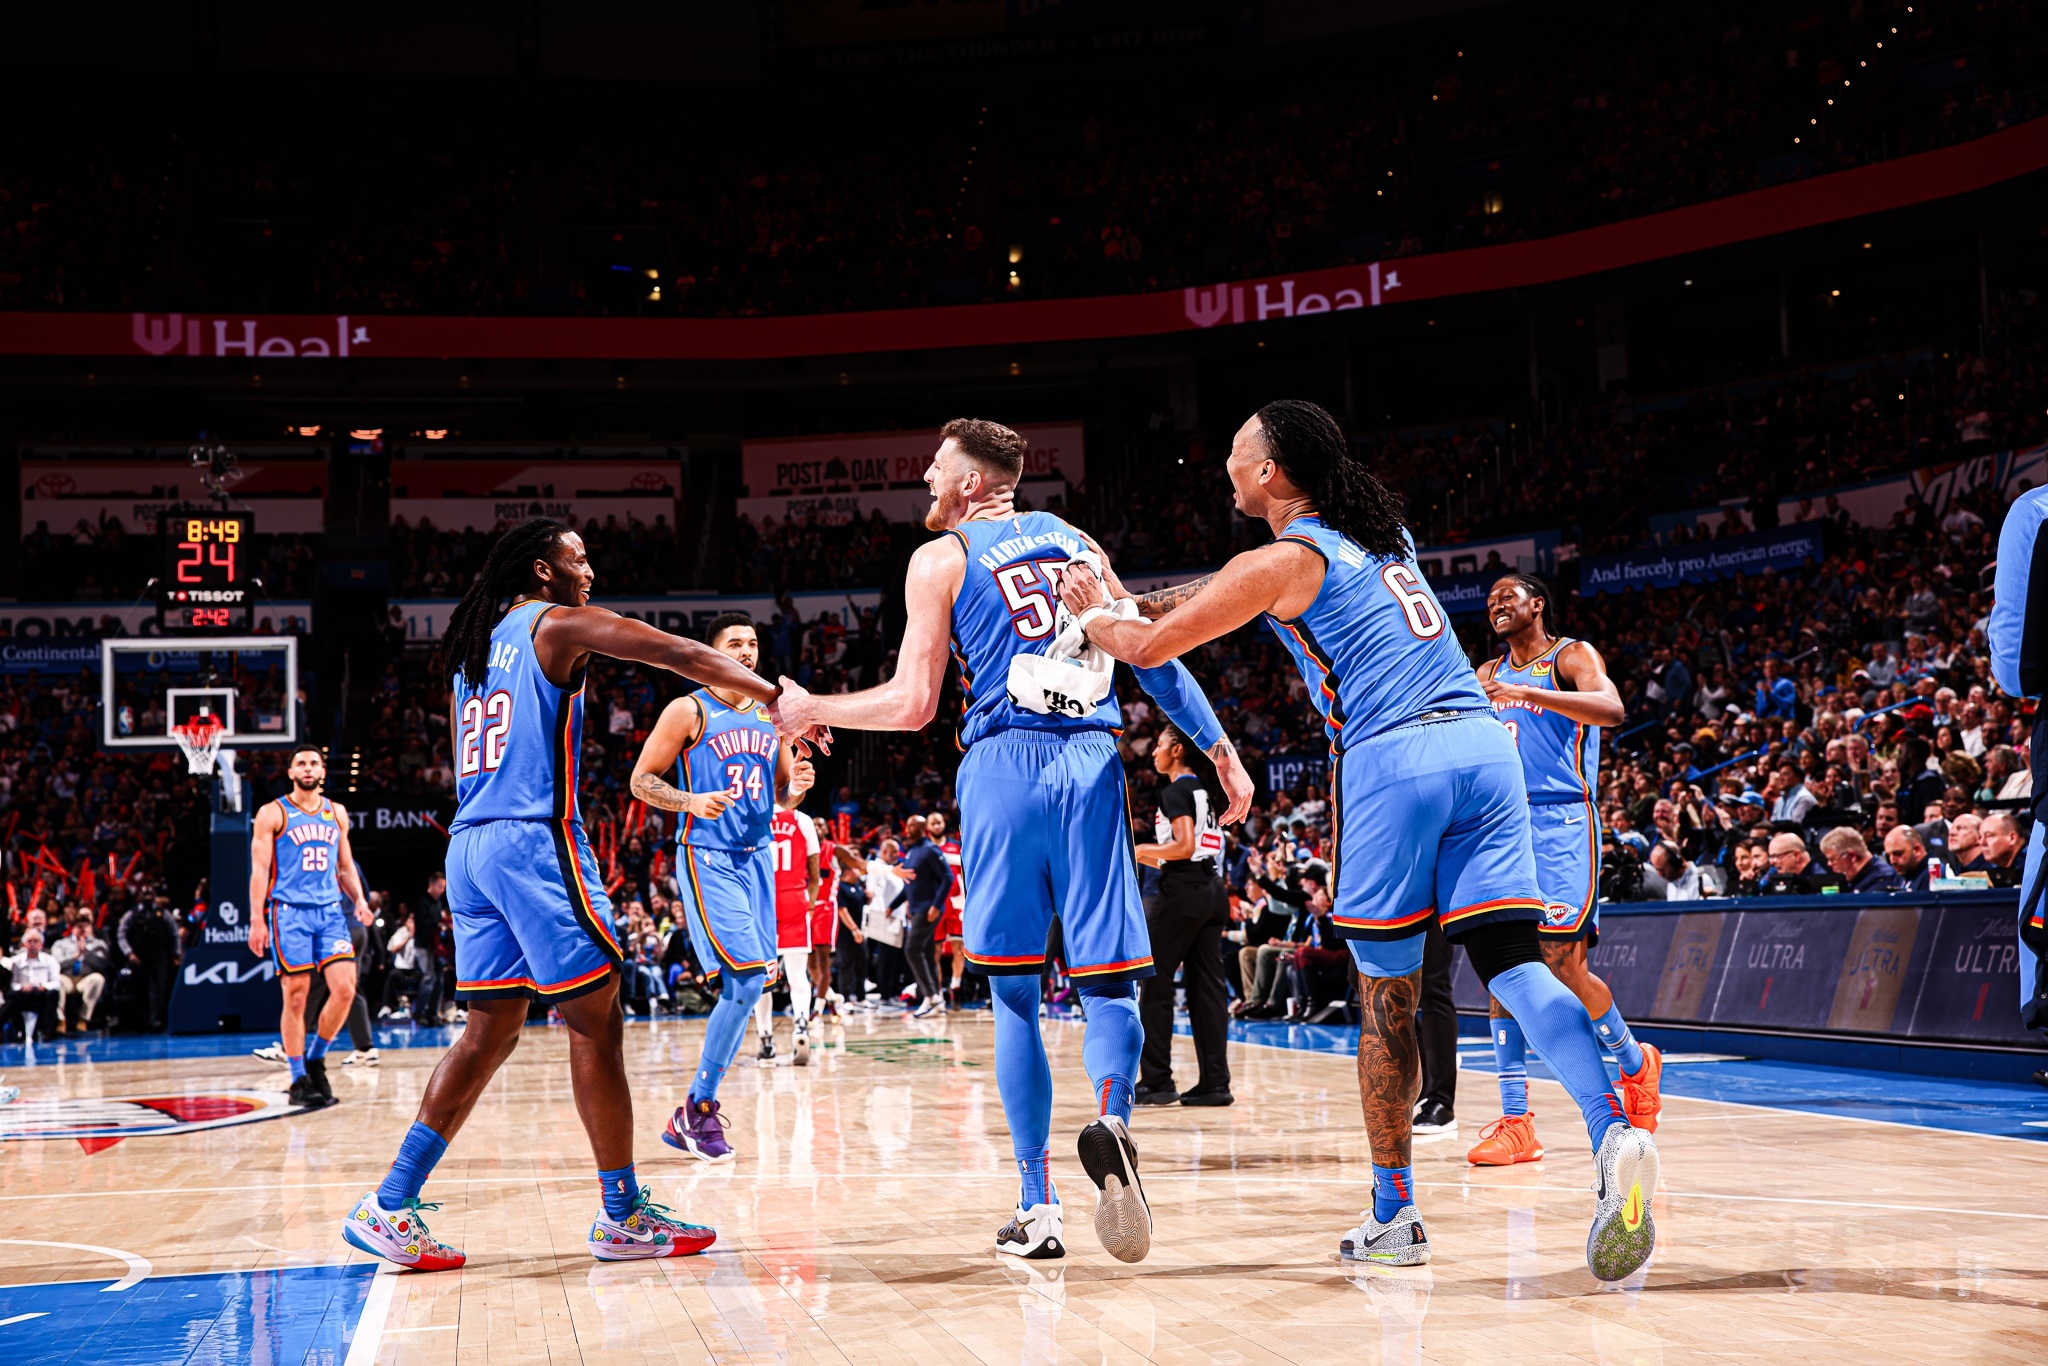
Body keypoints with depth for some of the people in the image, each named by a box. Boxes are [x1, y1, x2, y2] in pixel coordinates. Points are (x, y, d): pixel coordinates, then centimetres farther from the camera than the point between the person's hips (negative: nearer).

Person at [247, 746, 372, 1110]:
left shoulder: (336, 813, 15)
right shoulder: (273, 814, 1)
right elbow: (259, 869, -4)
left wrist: (359, 899, 3)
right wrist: (256, 920, -12)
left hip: (330, 910, 4)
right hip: (289, 912, -4)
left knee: (345, 989, -9)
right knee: (296, 997, -4)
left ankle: (315, 1060, 11)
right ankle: (299, 1080, 5)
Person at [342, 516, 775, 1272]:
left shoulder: (474, 645, 22)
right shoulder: (559, 624, -1)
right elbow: (683, 655, -8)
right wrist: (777, 695, -9)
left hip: (470, 842, 8)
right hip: (534, 840, -8)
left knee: (491, 1030, 10)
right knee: (596, 1023, -1)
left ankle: (390, 1207, 5)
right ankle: (624, 1215, 3)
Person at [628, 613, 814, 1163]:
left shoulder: (772, 714, 14)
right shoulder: (689, 711, -4)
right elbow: (641, 781, -4)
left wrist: (798, 786, -3)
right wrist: (692, 801, -21)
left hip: (757, 856, 7)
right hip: (707, 858, -7)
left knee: (748, 985, 5)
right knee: (747, 981, -16)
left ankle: (696, 1111, 15)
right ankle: (697, 1108, -4)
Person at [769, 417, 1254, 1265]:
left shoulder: (941, 559, 5)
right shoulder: (1073, 541, 19)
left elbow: (912, 705, 1)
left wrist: (809, 710, 15)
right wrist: (1220, 750, 19)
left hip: (1005, 765, -3)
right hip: (1093, 763, 3)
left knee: (1014, 992, 5)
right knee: (1105, 980, 5)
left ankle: (1038, 1207, 3)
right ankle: (1111, 1121, -27)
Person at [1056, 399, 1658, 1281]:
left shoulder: (1280, 561, 2)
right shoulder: (1379, 534, 25)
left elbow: (1149, 646, 9)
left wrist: (1092, 616, 30)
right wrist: (1130, 596, 39)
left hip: (1391, 757, -6)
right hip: (1481, 739, 6)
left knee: (1385, 995, 6)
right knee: (1511, 960, -4)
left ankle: (1394, 1216, 15)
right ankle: (1615, 1133, -28)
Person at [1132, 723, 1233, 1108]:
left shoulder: (1176, 791, -9)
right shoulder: (1205, 791, 17)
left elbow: (1185, 847, -19)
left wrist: (1139, 849, -7)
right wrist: (1147, 858, 22)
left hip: (1183, 892, -9)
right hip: (1212, 891, 9)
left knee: (1155, 983, -1)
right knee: (1206, 986, 7)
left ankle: (1157, 1080, -1)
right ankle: (1215, 1082, 5)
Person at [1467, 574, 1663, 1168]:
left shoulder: (1572, 656, -1)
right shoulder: (1488, 675, 19)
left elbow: (1611, 709, -21)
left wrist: (1526, 694, -29)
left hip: (1561, 824, -6)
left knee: (1561, 963, -12)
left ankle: (1636, 1062, 15)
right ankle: (1515, 1120, -2)